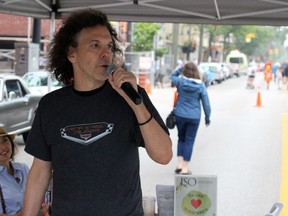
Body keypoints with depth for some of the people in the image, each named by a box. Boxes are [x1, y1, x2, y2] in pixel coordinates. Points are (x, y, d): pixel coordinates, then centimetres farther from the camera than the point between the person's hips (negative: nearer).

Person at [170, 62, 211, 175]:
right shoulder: (201, 85, -7)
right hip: (194, 117, -1)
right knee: (189, 141, 6)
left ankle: (180, 164, 12)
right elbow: (206, 103, -3)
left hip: (180, 115, 1)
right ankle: (185, 168, 7)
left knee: (181, 138, 20)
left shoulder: (180, 81, -6)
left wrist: (181, 68, 8)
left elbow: (172, 76, 18)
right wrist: (207, 117, 8)